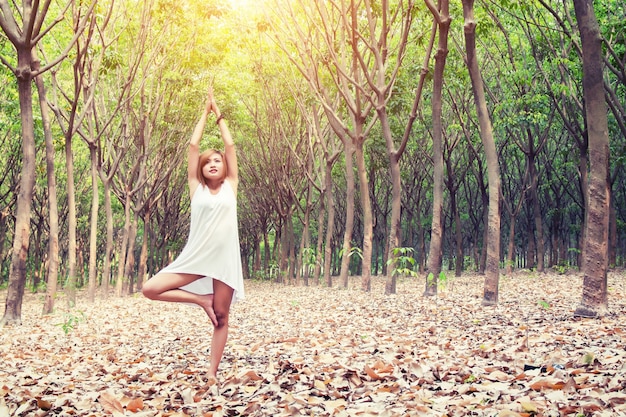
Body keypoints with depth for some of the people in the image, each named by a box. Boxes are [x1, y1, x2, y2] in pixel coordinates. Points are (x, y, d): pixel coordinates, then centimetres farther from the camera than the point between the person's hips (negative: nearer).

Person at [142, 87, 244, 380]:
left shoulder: (230, 186, 9)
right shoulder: (196, 188, 9)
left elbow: (230, 145, 8)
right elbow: (193, 145, 8)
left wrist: (218, 114, 16)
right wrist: (205, 112, 15)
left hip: (224, 259, 0)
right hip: (195, 257, 1)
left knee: (221, 317, 3)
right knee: (150, 289, -12)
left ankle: (212, 372, 13)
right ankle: (202, 300, 4)